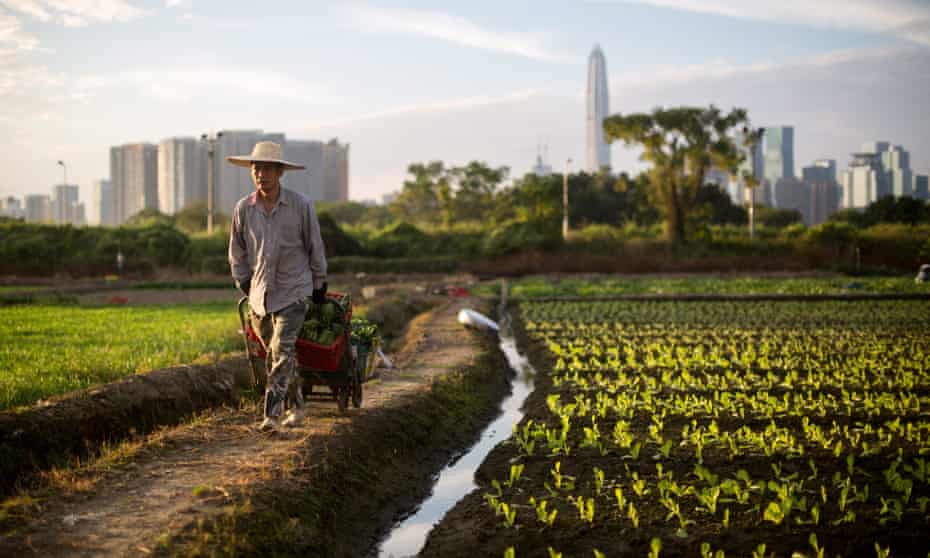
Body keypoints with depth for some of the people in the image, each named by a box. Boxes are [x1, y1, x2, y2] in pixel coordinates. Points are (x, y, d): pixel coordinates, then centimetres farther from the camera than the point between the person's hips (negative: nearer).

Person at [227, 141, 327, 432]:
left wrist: (319, 285, 9)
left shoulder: (301, 205, -7)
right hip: (259, 293, 4)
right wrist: (245, 285, 13)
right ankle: (297, 405, 28)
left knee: (282, 352, -14)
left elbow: (315, 247, 4)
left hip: (293, 291, -4)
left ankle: (272, 414, -15)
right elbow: (237, 253, 14)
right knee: (274, 354, 11)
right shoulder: (243, 208, 0)